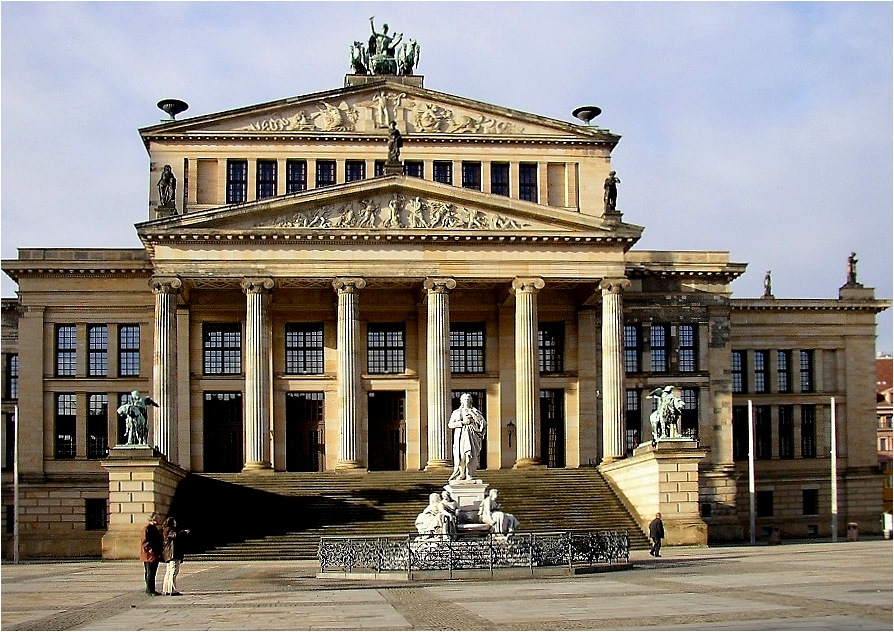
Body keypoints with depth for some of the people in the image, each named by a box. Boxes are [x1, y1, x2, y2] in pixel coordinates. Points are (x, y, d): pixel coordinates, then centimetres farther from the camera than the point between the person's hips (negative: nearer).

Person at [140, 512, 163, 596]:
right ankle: (150, 591, -6)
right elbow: (144, 542, -19)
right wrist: (150, 550, -25)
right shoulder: (147, 528, -12)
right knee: (150, 573, -8)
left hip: (155, 555, 10)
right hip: (150, 555, -10)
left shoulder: (155, 528, 18)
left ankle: (150, 590, 18)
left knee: (152, 573, 13)